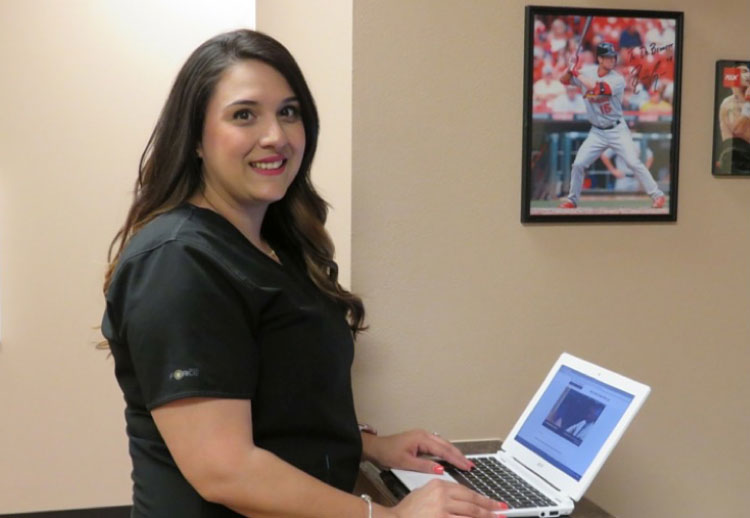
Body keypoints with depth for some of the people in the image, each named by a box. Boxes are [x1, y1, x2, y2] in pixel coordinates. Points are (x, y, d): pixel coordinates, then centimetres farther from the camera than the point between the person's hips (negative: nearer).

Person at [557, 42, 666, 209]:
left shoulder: (618, 79, -14)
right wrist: (570, 69, -14)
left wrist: (577, 74, -22)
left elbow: (597, 88, -28)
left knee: (634, 162, -12)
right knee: (578, 164, -3)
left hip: (617, 130, -3)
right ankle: (572, 199, 15)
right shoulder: (587, 73, 0)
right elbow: (564, 80, 6)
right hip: (597, 132, 3)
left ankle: (657, 195, -3)